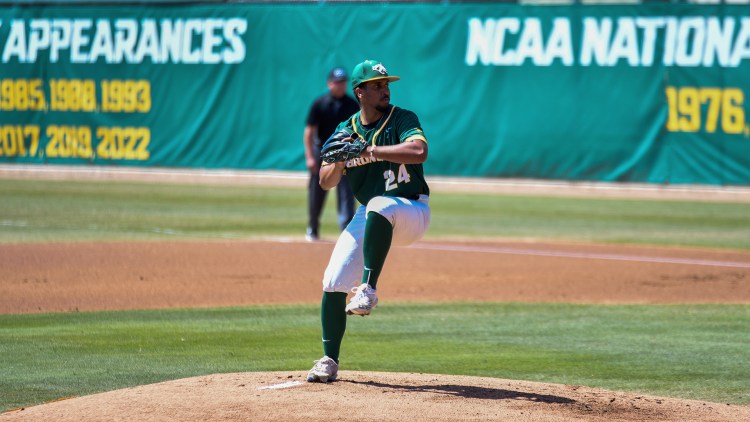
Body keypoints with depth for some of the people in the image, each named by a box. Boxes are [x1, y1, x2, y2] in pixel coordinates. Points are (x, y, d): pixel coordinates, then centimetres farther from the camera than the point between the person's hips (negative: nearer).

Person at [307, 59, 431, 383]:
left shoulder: (402, 120, -8)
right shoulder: (345, 131, 5)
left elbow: (419, 151, -29)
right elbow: (326, 182, 1)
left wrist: (370, 151, -31)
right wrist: (340, 162, -20)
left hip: (412, 213, -5)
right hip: (369, 216, 5)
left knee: (379, 206, -40)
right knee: (333, 284, -8)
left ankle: (368, 288, -39)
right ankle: (329, 362, 5)